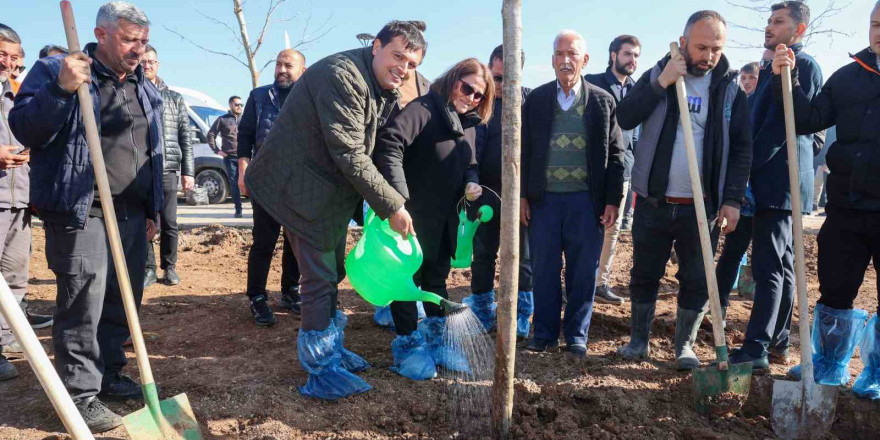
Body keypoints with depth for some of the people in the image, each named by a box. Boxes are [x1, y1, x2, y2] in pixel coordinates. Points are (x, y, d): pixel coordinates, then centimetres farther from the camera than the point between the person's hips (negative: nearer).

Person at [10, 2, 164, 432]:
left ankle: (108, 373, 28)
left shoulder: (145, 89, 16)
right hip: (80, 211, -6)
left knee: (124, 299, 12)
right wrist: (60, 91, -27)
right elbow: (24, 129, -11)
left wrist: (152, 210, 18)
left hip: (132, 213, 6)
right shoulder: (54, 71, -2)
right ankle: (80, 393, 7)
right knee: (83, 305, -5)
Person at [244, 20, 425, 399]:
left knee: (332, 272, 19)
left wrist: (394, 198, -3)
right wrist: (391, 206, -23)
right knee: (320, 278, -4)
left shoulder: (384, 89, 7)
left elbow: (384, 147, 8)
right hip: (304, 188, -10)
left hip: (333, 189, 10)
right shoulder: (342, 77, -24)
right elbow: (350, 155, -27)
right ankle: (322, 373, 9)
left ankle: (331, 349, 36)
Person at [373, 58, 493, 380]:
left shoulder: (467, 124, 11)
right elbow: (389, 143, -30)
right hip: (413, 216, -8)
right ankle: (407, 347, 17)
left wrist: (472, 183, -4)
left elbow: (469, 165, 21)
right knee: (408, 278, 3)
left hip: (445, 219, 8)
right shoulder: (425, 109, -15)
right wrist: (399, 197, -37)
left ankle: (435, 341, 31)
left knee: (437, 278, 17)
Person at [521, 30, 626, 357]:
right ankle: (545, 333, 21)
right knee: (544, 270, 8)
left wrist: (612, 200, -3)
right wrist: (522, 195, 1)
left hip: (586, 200, -1)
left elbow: (614, 154, 3)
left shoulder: (603, 101, 3)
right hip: (544, 198, 1)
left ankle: (576, 335, 20)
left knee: (583, 272, 6)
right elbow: (524, 150, 6)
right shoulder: (536, 99, 5)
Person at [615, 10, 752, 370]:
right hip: (653, 202, 0)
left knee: (697, 281, 5)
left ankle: (685, 345, 22)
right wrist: (661, 83, -19)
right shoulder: (657, 75, 2)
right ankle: (639, 341, 25)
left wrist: (733, 199, -6)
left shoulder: (730, 89, 2)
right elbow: (625, 118, -10)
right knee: (644, 275, 9)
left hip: (702, 206, 0)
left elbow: (742, 148, 2)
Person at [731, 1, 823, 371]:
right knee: (781, 265, 11)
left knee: (768, 266, -10)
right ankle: (778, 345, 19)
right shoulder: (774, 67, 21)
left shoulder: (803, 65, -8)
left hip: (780, 179, -10)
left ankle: (756, 350, -8)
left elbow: (785, 123, -17)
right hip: (772, 180, 10)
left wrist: (748, 167, -16)